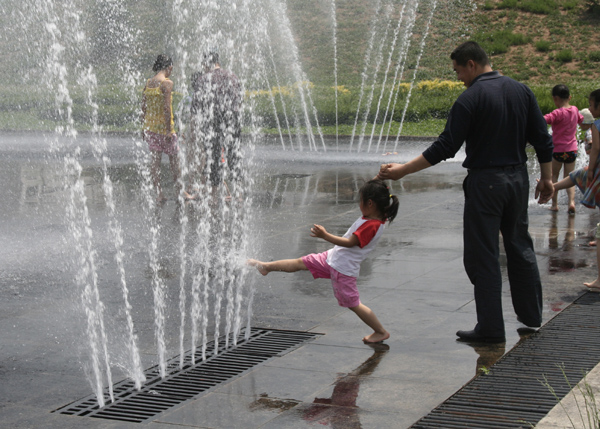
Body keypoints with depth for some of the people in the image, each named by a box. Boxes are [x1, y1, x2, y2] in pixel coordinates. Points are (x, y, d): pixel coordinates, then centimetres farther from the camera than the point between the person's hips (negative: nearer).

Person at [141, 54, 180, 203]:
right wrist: (169, 129, -17)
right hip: (163, 126, -6)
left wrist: (144, 128, 17)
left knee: (154, 159, 7)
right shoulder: (167, 83, -13)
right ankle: (178, 189, 17)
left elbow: (143, 107, 10)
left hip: (149, 126, 6)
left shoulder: (148, 83, 8)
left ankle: (158, 193, 9)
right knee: (174, 156, 10)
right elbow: (167, 107, -19)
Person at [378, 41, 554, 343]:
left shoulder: (470, 99, -13)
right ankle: (531, 315, 28)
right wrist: (546, 178, 15)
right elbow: (542, 139, 5)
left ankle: (491, 328, 2)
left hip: (484, 183, -6)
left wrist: (401, 171, -12)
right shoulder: (521, 91, 5)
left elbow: (445, 148, -17)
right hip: (518, 179, 7)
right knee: (519, 245, 19)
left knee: (483, 256, 0)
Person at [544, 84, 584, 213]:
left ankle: (554, 204, 11)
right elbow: (581, 119, 27)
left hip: (558, 150, -5)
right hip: (572, 149, 5)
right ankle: (572, 201, -10)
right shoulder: (575, 110, 4)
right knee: (569, 177, 10)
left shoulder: (558, 113, -16)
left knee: (554, 176, 12)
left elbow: (543, 120, -31)